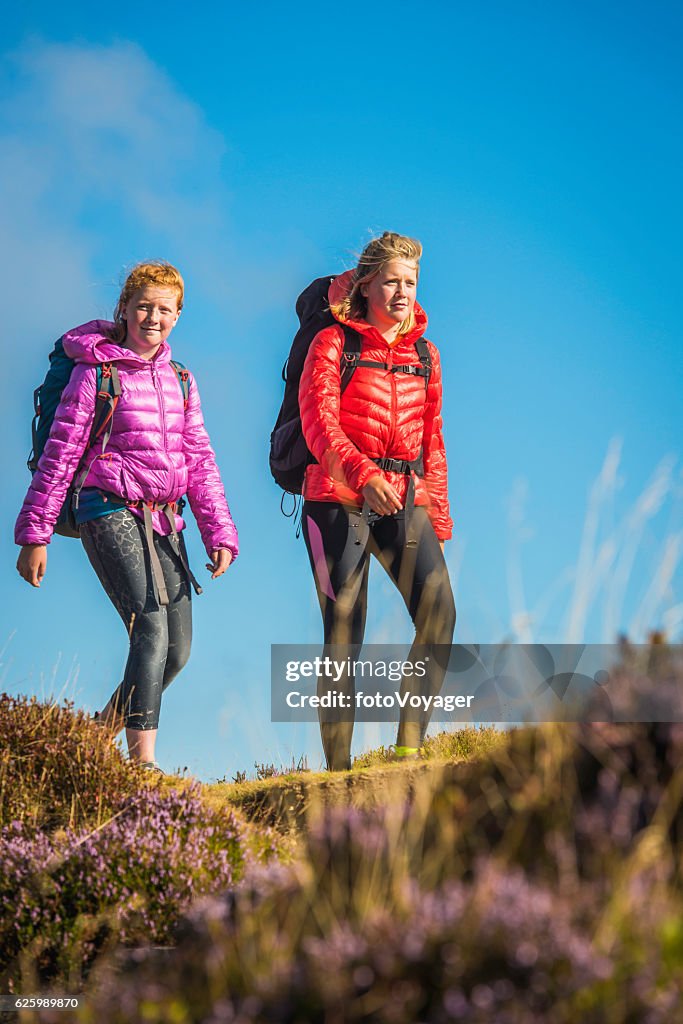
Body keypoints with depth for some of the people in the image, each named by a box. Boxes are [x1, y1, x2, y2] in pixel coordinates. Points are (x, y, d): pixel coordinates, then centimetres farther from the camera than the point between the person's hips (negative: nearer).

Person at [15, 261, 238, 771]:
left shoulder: (180, 380, 14)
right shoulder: (95, 372, -3)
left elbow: (200, 461, 16)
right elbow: (59, 456, -3)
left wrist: (220, 534, 7)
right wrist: (34, 535, -5)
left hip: (164, 519, 7)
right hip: (112, 513, -6)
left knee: (178, 648, 4)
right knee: (152, 630, -21)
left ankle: (100, 735, 23)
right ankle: (143, 762, -22)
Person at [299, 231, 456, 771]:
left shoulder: (424, 354, 17)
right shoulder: (333, 343, 2)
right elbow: (318, 422, -10)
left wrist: (438, 513, 13)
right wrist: (363, 474, -27)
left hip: (405, 502, 4)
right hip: (339, 500, -4)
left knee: (439, 613, -17)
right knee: (344, 632, -5)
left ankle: (409, 747, -9)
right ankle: (337, 767, 2)